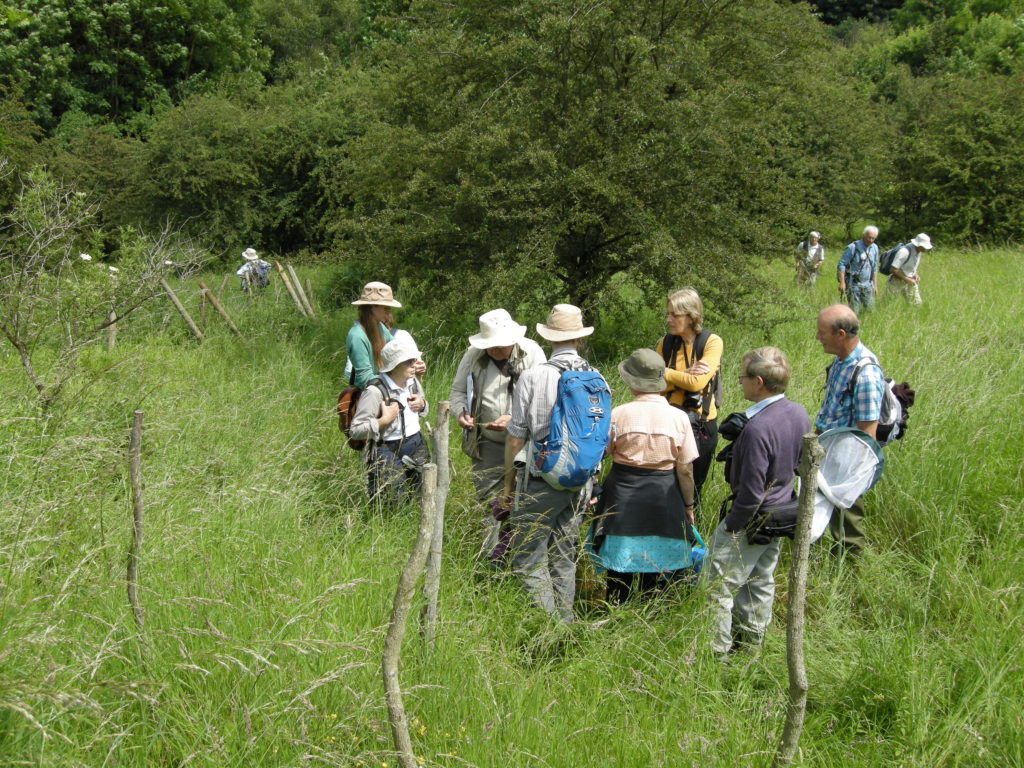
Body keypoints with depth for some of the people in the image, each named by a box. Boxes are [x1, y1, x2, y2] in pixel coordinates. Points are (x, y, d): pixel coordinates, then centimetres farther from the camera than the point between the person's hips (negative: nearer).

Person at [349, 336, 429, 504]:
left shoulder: (413, 382, 4)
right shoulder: (375, 391, -20)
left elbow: (423, 407, 25)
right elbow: (356, 430, -21)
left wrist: (422, 404, 2)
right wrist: (384, 420, -24)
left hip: (416, 445, 7)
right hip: (388, 451, -7)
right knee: (395, 502, -3)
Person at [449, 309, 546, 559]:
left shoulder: (531, 353, -9)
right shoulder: (474, 355, 0)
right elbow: (458, 391, 11)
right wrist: (461, 412, -11)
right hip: (488, 443, 2)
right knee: (488, 500, 5)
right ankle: (491, 556, 16)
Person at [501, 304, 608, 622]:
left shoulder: (532, 377, -12)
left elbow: (516, 438, -8)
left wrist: (509, 483, 4)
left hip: (539, 483, -5)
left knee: (529, 561, 2)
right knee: (564, 558, 17)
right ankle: (565, 623, 23)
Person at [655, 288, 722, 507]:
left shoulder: (712, 342, -10)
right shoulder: (666, 343, 2)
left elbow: (697, 383, -21)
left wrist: (665, 373, -10)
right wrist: (686, 375, -18)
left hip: (700, 424, -3)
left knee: (692, 487, 10)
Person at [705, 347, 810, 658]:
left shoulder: (758, 428, -31)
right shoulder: (799, 414, -4)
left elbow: (752, 492, -27)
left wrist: (731, 525, -13)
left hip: (752, 521, -9)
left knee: (720, 586, 4)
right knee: (761, 582, 22)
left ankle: (717, 651, 11)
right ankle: (751, 641, 36)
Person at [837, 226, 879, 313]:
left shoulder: (874, 248, 6)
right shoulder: (853, 247, -13)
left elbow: (874, 268, 15)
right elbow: (841, 265, -13)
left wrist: (875, 285, 12)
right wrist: (842, 282, -19)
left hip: (867, 285, 5)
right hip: (853, 284, -5)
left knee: (870, 309, 3)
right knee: (854, 311, -4)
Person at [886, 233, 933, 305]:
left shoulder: (918, 251, -1)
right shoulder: (905, 251, -27)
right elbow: (893, 270, -27)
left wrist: (915, 275, 0)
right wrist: (907, 279, -23)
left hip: (909, 283, 8)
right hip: (897, 282, -8)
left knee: (916, 303, 1)